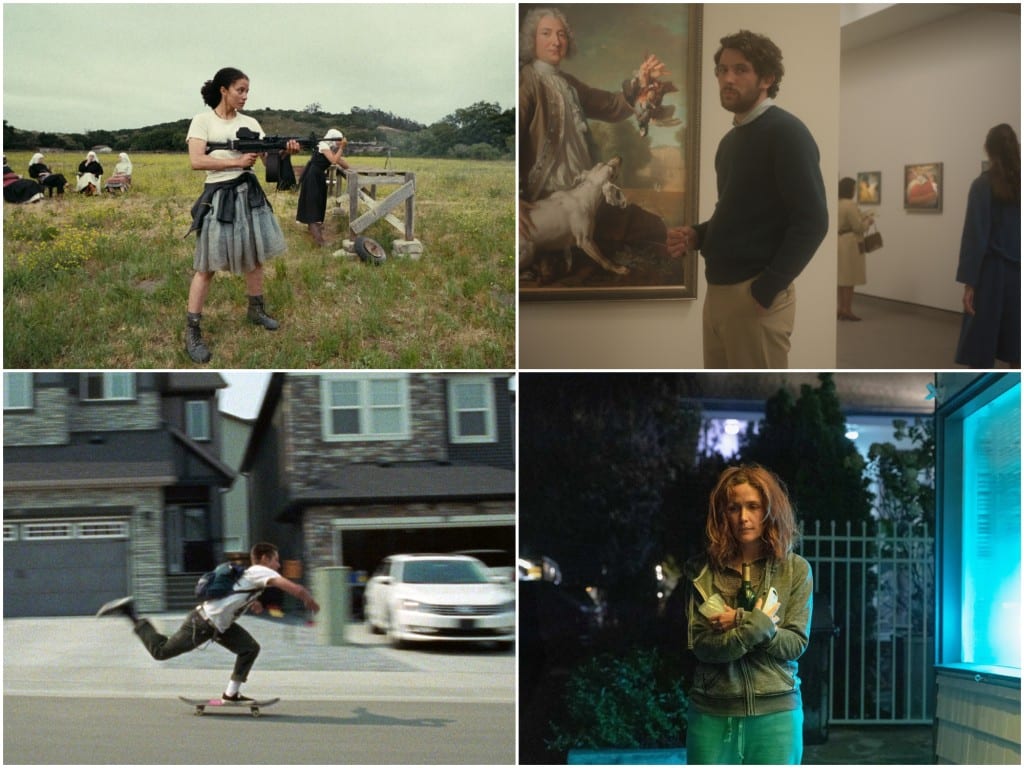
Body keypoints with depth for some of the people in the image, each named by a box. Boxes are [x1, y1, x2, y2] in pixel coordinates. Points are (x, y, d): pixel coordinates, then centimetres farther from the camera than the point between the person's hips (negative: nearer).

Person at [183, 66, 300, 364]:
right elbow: (196, 161, -16)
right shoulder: (203, 120, -6)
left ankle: (256, 309, 35)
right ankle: (192, 332, -2)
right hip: (219, 195, -5)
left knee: (255, 255, 14)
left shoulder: (250, 123, 8)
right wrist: (237, 161, -18)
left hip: (249, 193, 5)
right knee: (207, 266, -5)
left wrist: (286, 150, -21)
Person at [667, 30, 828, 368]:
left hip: (755, 296, -8)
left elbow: (812, 221, -17)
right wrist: (697, 236, 7)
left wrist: (765, 290, -19)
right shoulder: (731, 140, 17)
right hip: (718, 291, 9)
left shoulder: (786, 132, -10)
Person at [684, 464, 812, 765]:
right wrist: (757, 625, -17)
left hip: (776, 713, 0)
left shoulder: (795, 569, 1)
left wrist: (740, 621, -14)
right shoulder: (703, 570, 1)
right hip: (713, 714, 0)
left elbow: (796, 643, -5)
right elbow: (701, 645, -6)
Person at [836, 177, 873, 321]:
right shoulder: (850, 205, -18)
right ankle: (847, 310, -4)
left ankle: (841, 309, 17)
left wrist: (861, 217, 15)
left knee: (843, 277, 13)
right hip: (850, 244, -9)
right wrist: (868, 221, -1)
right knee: (849, 278, -5)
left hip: (839, 243, 9)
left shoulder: (837, 204, 9)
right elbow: (858, 227, -18)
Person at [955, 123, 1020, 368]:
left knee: (981, 343, -1)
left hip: (991, 272, -4)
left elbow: (975, 236, -11)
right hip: (1017, 272, 4)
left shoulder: (983, 185, -7)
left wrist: (969, 282, -11)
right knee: (1014, 349, 8)